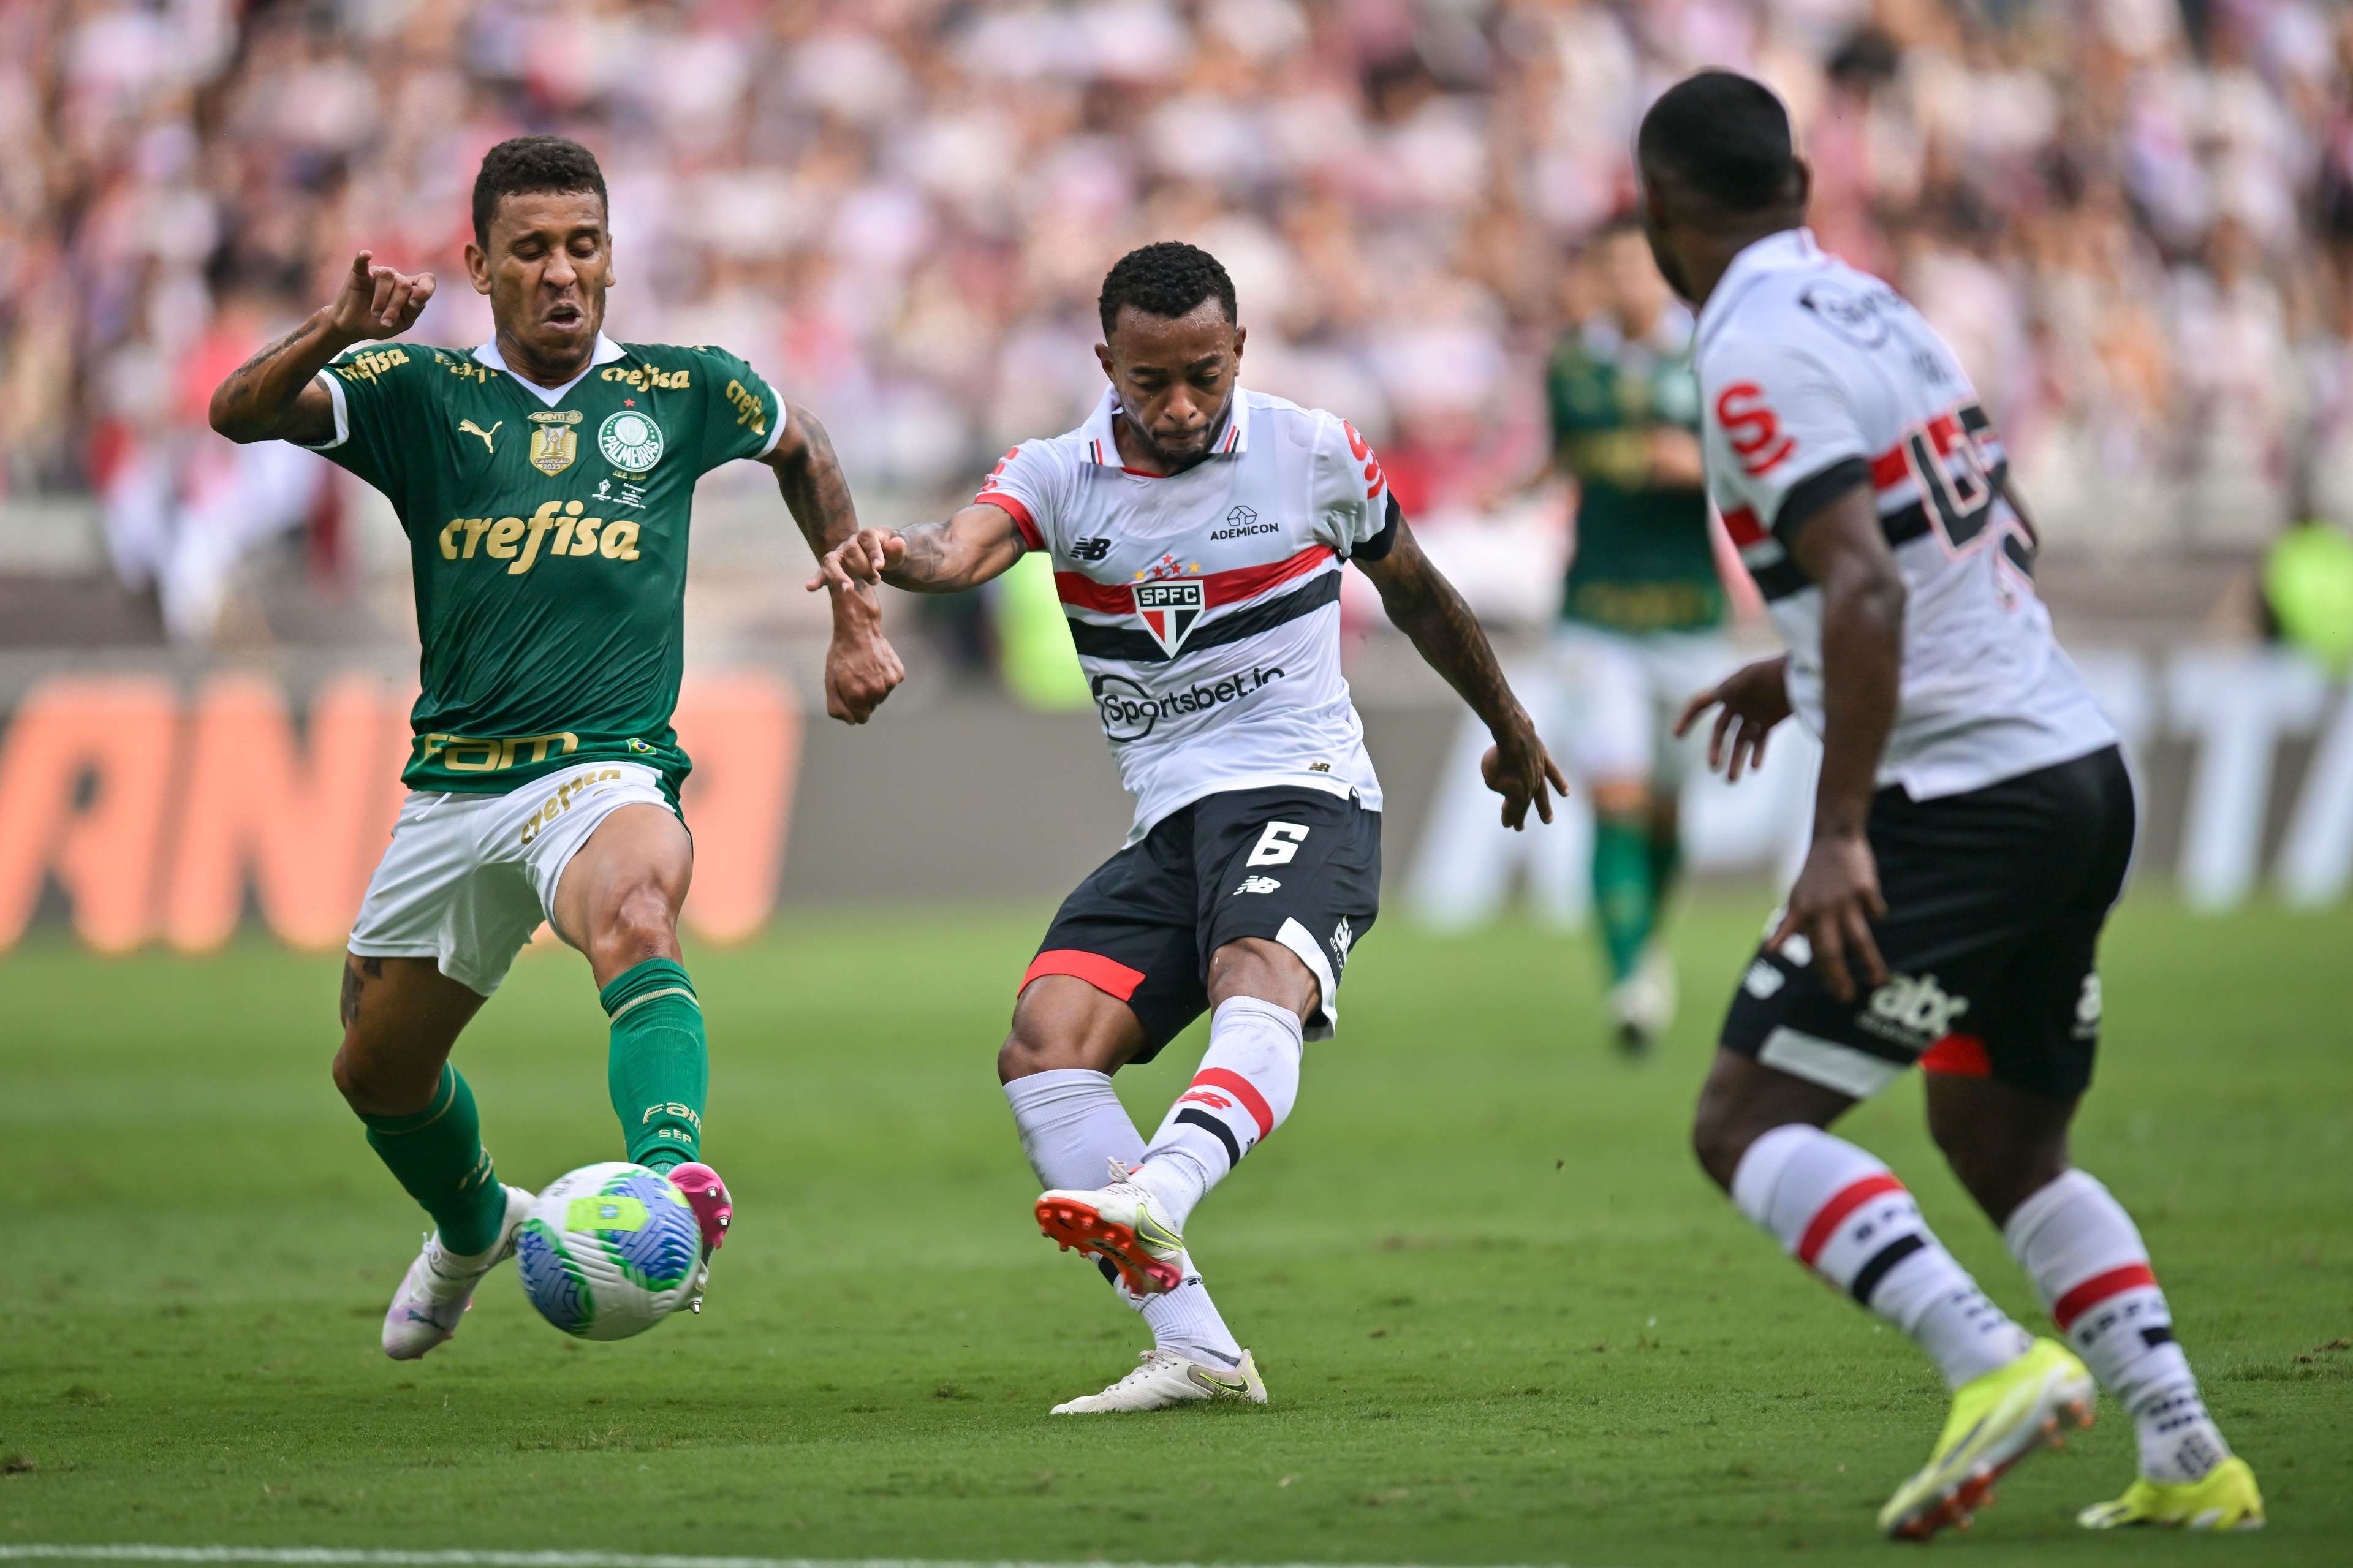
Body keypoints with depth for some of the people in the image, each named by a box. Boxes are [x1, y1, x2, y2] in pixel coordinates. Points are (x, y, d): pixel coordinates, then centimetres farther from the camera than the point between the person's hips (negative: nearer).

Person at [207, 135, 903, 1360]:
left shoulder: (680, 390, 4)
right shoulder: (421, 394, 1)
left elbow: (801, 451, 26)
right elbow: (241, 414, -16)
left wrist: (856, 626, 23)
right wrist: (336, 332, -35)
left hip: (606, 765, -3)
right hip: (452, 786, 3)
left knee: (635, 915, -39)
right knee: (378, 1072, 17)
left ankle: (671, 1173, -60)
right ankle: (475, 1224, 49)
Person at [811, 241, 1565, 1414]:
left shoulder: (1313, 455, 2)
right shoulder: (1059, 475, 3)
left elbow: (1413, 588, 20)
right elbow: (968, 546, -20)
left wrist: (1507, 726, 34)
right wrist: (892, 557, -45)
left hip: (1305, 797, -4)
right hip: (1168, 823, 4)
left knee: (1258, 985, -35)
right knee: (1043, 1043, -18)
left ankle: (1156, 1196, -63)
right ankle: (1193, 1347, -22)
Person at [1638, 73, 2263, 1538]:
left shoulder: (1759, 357, -12)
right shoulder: (1876, 309, 15)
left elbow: (1865, 585, -23)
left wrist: (1841, 837, -26)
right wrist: (1802, 672, 35)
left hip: (1960, 799, -9)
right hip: (2086, 770, 9)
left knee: (1750, 1123, -5)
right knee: (2005, 1139, 21)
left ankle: (1995, 1362, -23)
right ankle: (2188, 1457, 11)